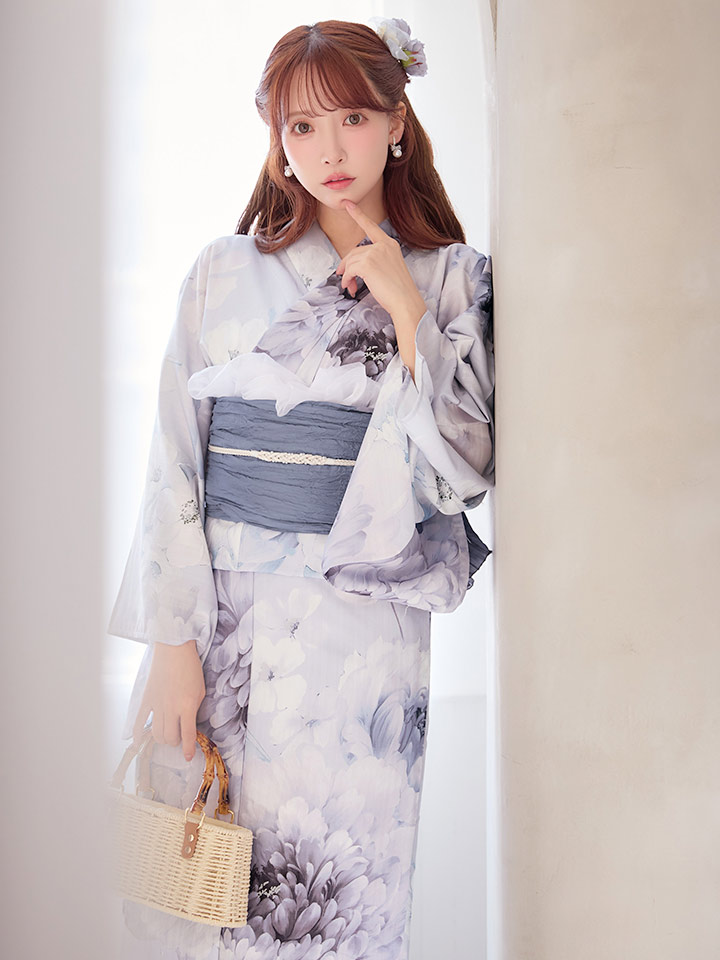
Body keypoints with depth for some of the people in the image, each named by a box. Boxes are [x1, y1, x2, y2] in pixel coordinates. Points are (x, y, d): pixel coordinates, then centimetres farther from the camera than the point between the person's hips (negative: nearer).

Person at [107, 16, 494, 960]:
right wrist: (172, 641, -6)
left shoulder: (450, 278, 4)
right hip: (224, 609, 1)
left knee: (341, 880, 4)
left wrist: (404, 307, -11)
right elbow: (174, 460, 1)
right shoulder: (225, 271, 5)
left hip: (365, 618, 0)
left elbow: (468, 466, -3)